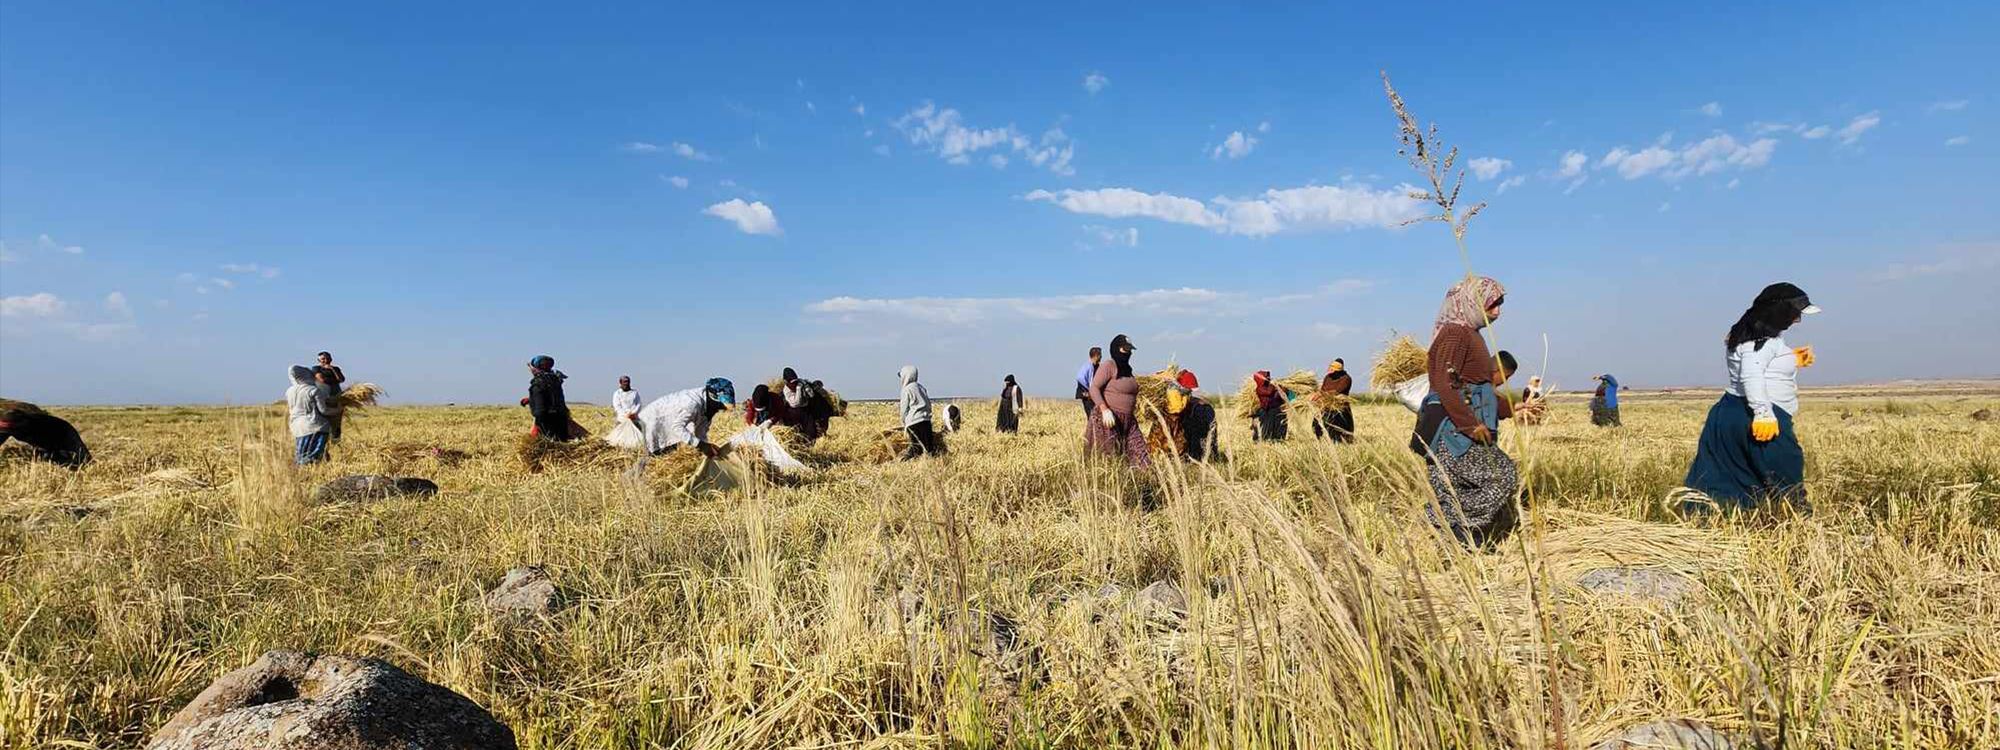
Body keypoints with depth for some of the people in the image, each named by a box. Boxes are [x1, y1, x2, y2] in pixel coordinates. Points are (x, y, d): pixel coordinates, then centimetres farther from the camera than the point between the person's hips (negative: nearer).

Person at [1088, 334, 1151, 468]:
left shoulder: (1126, 369, 17)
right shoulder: (1109, 367, -8)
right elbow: (1094, 388, -15)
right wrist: (1105, 410, -24)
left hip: (1128, 420, 8)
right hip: (1109, 418, -8)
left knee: (1138, 451, 0)